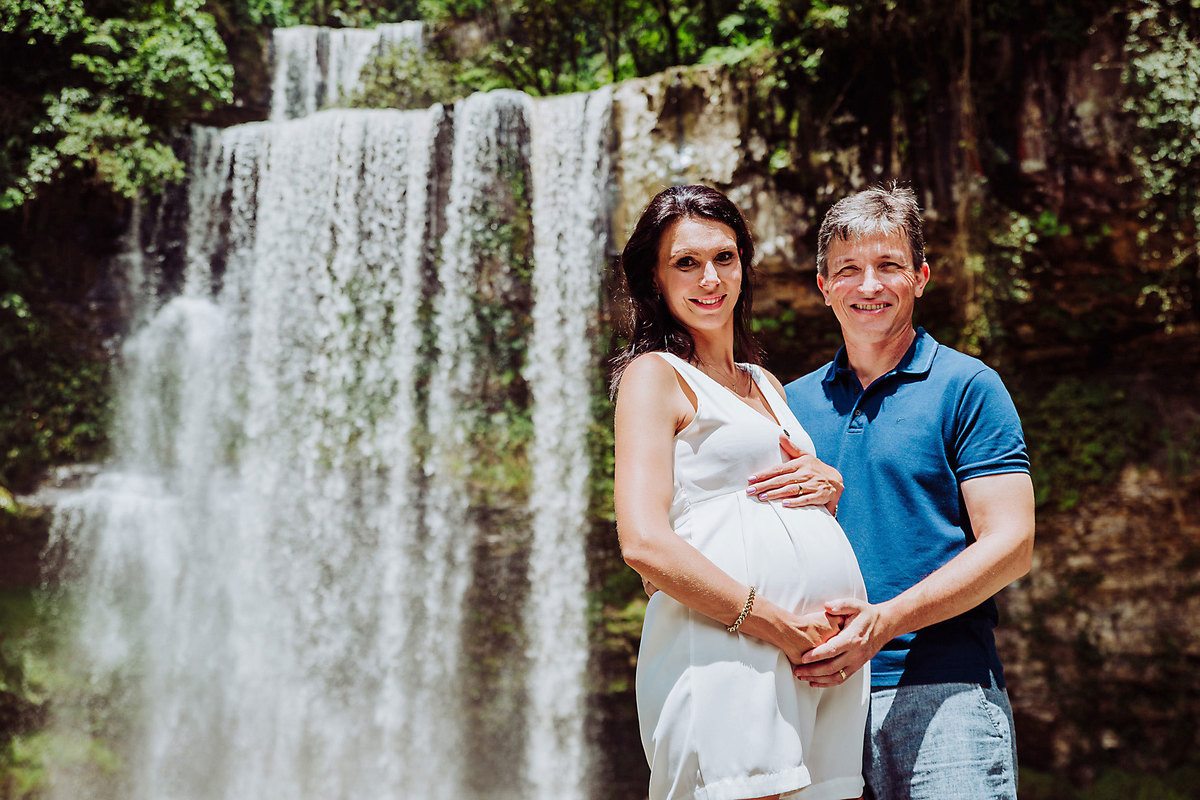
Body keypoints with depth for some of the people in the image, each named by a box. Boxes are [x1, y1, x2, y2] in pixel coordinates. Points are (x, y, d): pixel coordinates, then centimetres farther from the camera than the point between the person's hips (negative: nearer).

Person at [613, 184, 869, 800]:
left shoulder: (765, 382, 25)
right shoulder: (654, 375, 2)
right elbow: (644, 544, -11)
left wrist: (829, 488, 8)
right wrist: (781, 625, -14)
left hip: (832, 655, 7)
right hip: (726, 649, -7)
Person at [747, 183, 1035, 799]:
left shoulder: (967, 387, 1)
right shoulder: (796, 402, 14)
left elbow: (1010, 544, -7)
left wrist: (887, 620, -19)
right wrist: (805, 499, -4)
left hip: (940, 695, -4)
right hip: (820, 688, 4)